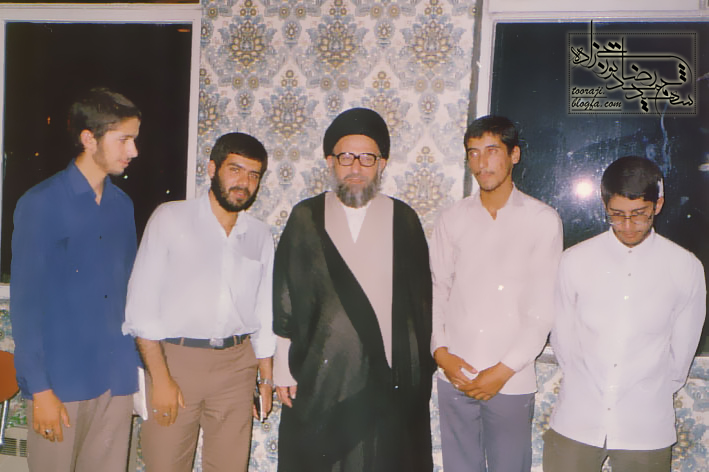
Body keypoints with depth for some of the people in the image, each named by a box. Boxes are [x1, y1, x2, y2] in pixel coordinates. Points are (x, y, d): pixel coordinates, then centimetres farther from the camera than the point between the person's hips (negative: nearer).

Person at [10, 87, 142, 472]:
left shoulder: (122, 205, 10)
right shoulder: (41, 203, -7)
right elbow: (25, 301, -9)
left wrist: (140, 366, 12)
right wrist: (39, 389, -12)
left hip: (117, 380, 5)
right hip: (61, 381, -5)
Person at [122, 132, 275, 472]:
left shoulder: (260, 234, 10)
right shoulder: (170, 218, -1)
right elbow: (142, 302, -6)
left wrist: (266, 376, 11)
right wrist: (160, 377, -10)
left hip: (237, 363, 3)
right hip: (175, 358, -3)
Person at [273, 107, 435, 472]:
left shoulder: (403, 219, 3)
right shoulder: (305, 217, 3)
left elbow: (420, 297, 5)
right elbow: (284, 300, 4)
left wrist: (420, 369, 4)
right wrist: (284, 369, 3)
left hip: (389, 376, 0)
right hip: (318, 377, 0)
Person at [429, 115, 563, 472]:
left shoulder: (543, 220, -3)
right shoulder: (452, 219, 5)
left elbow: (543, 308, -4)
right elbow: (437, 291, 7)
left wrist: (505, 369, -8)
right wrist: (440, 350, -5)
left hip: (511, 379, -2)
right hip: (454, 375, 2)